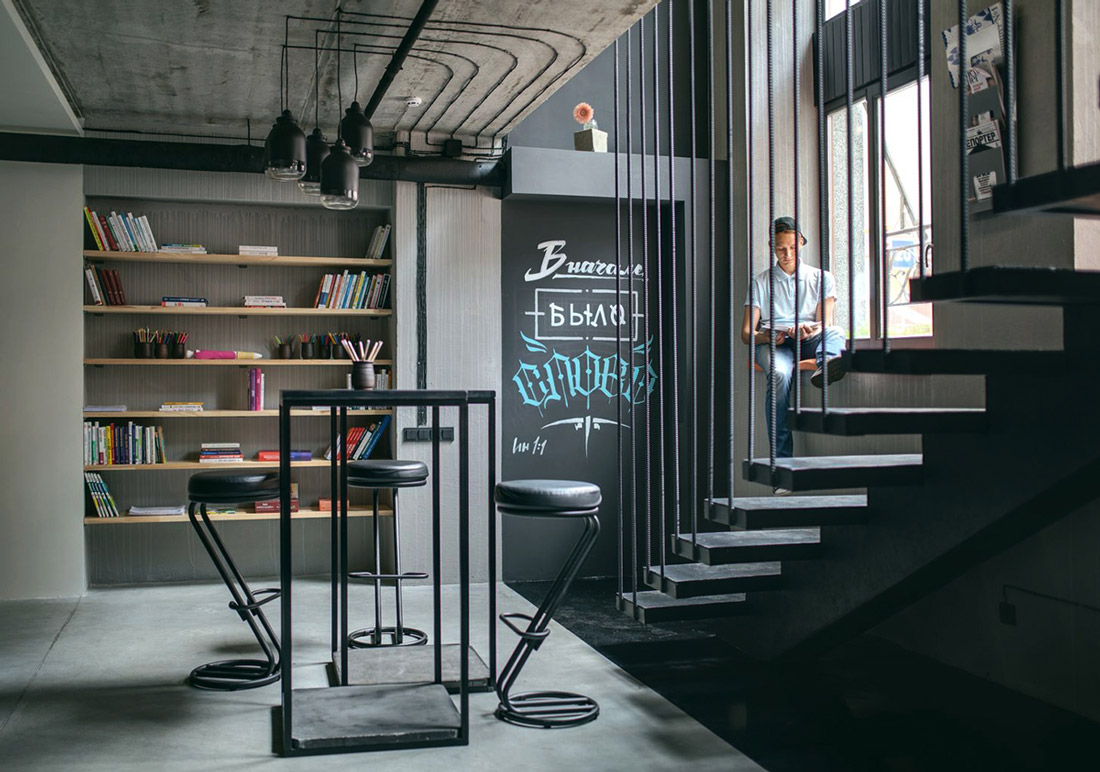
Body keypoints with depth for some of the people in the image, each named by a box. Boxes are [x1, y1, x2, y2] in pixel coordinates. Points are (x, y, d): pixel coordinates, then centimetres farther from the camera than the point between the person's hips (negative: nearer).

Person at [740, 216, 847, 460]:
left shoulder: (821, 278, 20)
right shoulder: (761, 281, 19)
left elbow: (825, 324, 6)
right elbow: (746, 333, 10)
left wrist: (810, 330, -20)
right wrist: (766, 336, -15)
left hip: (809, 341, 2)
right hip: (772, 344, -1)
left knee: (836, 332, -33)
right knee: (780, 374, -36)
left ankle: (825, 367, -69)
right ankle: (781, 456, -39)